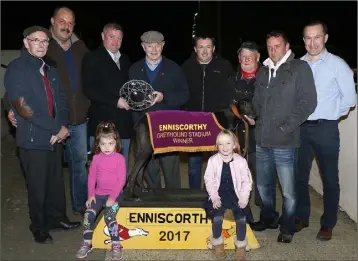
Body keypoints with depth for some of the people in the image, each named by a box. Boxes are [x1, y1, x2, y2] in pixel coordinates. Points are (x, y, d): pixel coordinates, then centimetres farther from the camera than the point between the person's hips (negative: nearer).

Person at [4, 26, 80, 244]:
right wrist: (55, 128, -17)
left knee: (56, 181, 14)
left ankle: (57, 217, 33)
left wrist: (63, 126, -6)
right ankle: (39, 227, 23)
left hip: (55, 136, 6)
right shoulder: (16, 69, -9)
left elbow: (61, 100, 12)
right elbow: (23, 107, -18)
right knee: (38, 185, 5)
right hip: (33, 139, -6)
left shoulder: (50, 70, 12)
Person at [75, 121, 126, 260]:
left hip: (114, 194, -4)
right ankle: (87, 243, 5)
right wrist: (91, 194, -4)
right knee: (88, 214, -13)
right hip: (99, 194, 4)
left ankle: (116, 245, -10)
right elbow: (91, 177, 6)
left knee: (109, 216, -24)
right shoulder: (96, 158, 3)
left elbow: (121, 180, -11)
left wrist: (113, 197, -16)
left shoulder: (120, 158, -9)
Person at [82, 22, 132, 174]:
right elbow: (89, 89, -11)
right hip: (102, 124, -5)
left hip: (124, 124, 5)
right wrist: (116, 101, -15)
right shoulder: (92, 58, 0)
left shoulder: (126, 61, 18)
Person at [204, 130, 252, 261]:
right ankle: (217, 243, 5)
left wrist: (244, 198, -10)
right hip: (219, 195, 0)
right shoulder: (213, 160, -5)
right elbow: (209, 180, -1)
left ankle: (240, 245, 5)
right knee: (217, 217, -23)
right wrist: (214, 197, -11)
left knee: (241, 218, -21)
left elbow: (247, 181, 0)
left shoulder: (241, 161, -6)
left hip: (236, 195, 0)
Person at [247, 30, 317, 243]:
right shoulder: (263, 71, 15)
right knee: (264, 185, 17)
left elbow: (308, 102, -10)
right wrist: (254, 117, 4)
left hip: (284, 142, -5)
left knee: (288, 191, 2)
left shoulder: (300, 68, -3)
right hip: (262, 140, 6)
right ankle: (268, 219, 37)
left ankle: (287, 228, 22)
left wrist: (286, 128, -13)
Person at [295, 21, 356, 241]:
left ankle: (328, 223, 22)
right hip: (301, 128, 4)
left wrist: (330, 115, 0)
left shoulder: (337, 64, -6)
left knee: (329, 178, 7)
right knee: (300, 175, 12)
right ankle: (302, 217, 29)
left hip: (326, 129, -3)